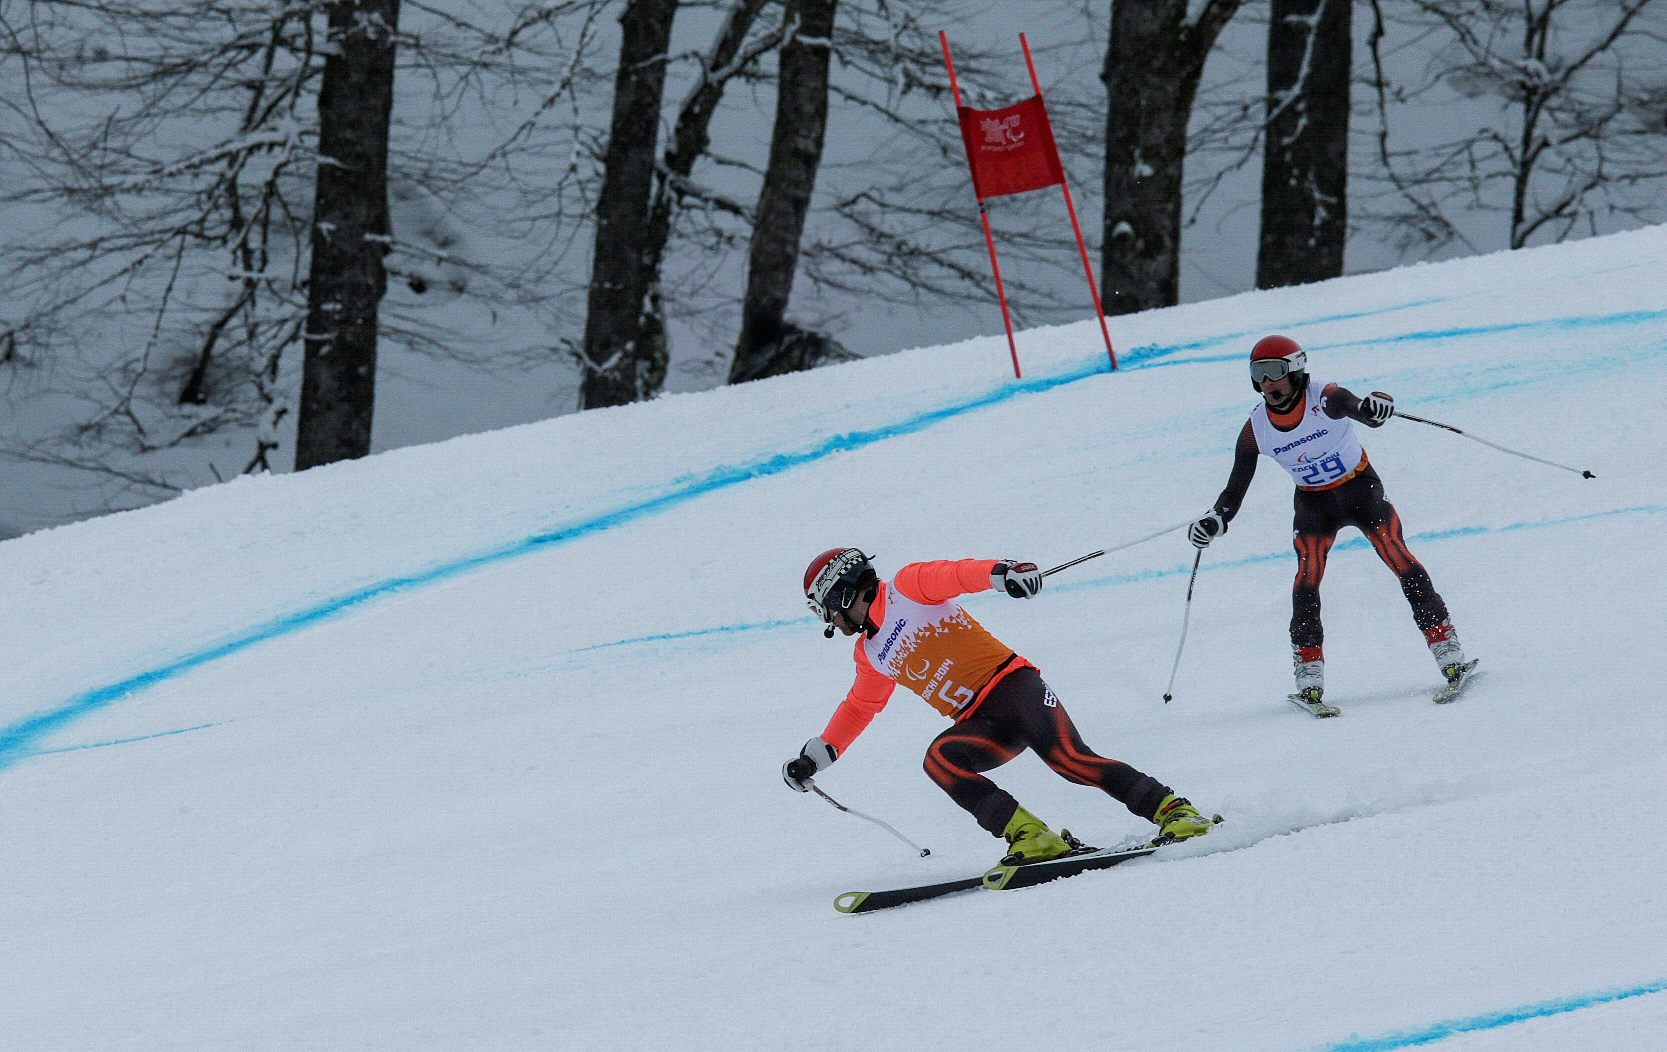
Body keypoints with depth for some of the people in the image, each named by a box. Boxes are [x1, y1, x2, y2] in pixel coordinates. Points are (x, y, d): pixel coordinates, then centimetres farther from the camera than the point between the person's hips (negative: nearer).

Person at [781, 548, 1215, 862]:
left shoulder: (907, 589, 1)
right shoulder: (870, 654, 23)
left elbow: (956, 575, -16)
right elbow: (859, 708, 38)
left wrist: (1000, 572, -36)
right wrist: (816, 755, 34)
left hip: (1013, 685, -7)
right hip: (983, 724, 7)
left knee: (1067, 758, -28)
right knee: (940, 759, -24)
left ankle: (1173, 811, -22)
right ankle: (1029, 837, -31)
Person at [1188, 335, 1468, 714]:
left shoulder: (1325, 399, -24)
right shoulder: (1256, 429, -12)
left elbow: (1355, 406, -44)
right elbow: (1235, 489, -6)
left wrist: (1375, 407, -68)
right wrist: (1215, 520, -24)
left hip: (1360, 487, -2)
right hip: (1313, 501, 2)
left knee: (1401, 561, -16)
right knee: (1308, 575, -18)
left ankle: (1447, 651, -8)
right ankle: (1309, 677, -16)